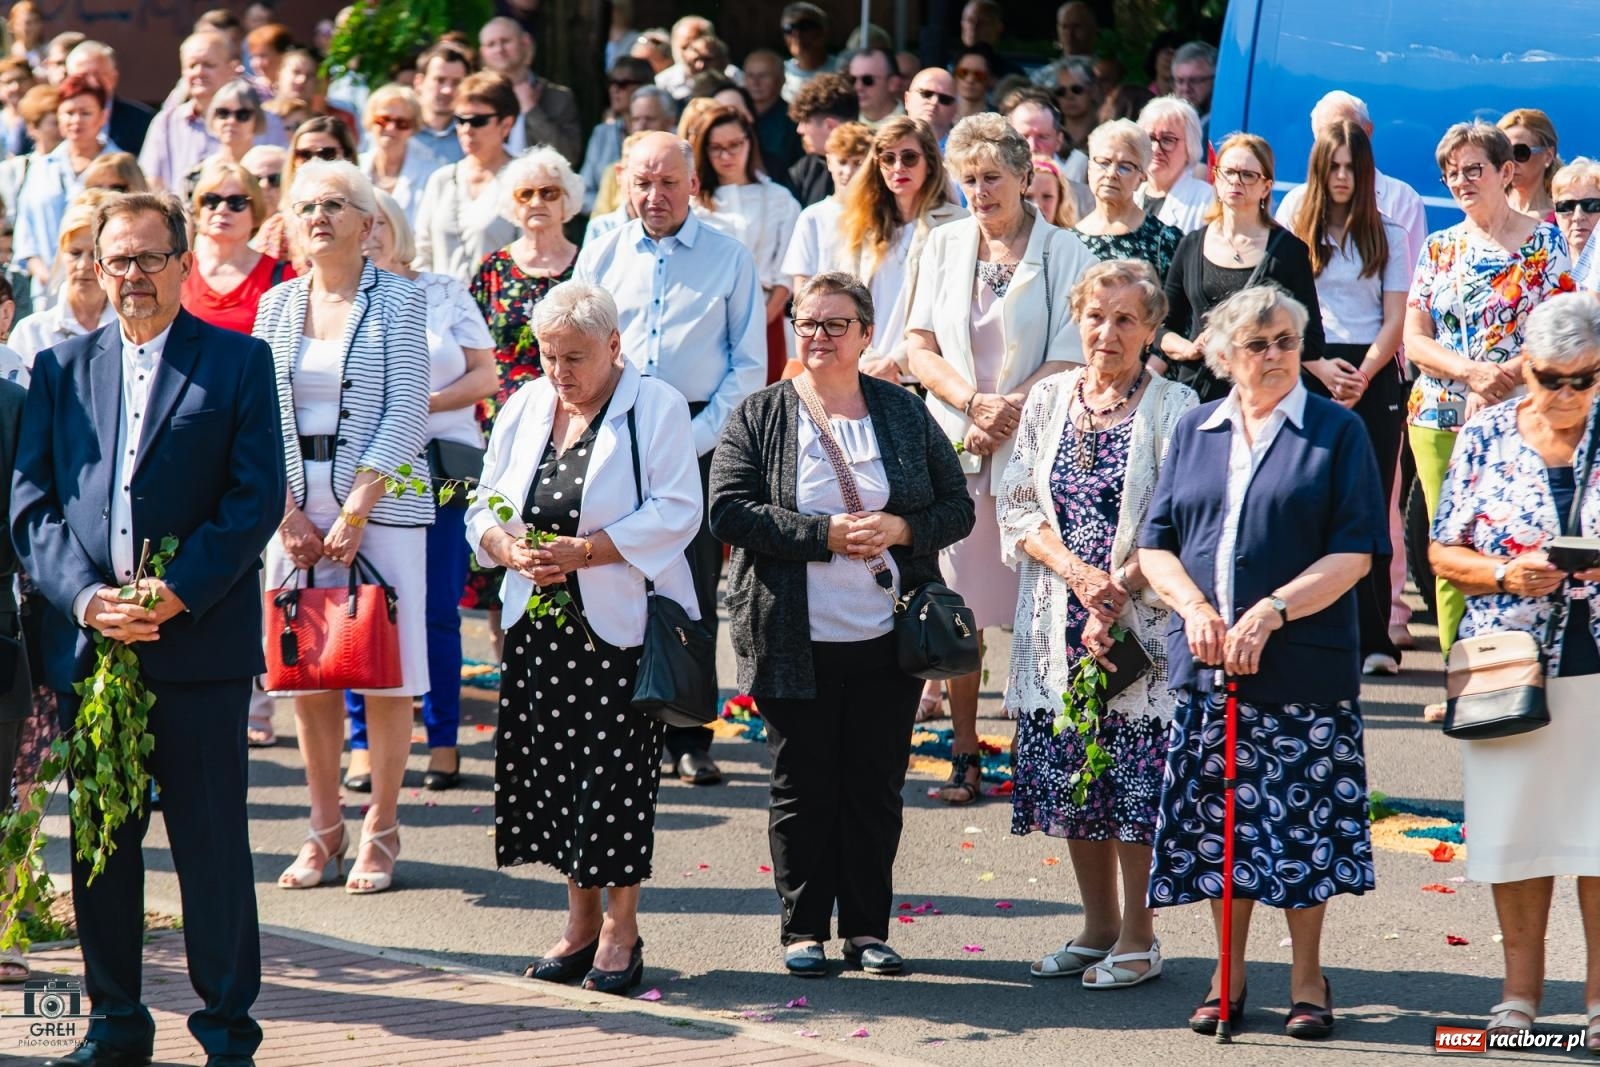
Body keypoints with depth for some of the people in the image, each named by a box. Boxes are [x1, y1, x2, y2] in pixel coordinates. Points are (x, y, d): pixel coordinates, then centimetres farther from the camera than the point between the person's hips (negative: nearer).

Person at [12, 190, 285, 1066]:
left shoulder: (239, 363, 3)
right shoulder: (61, 369, 12)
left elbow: (258, 496, -4)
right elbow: (30, 501, 7)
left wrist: (179, 592, -14)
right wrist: (85, 597, -10)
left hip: (199, 640, -3)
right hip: (86, 639, 3)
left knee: (213, 841, 0)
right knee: (99, 843, 8)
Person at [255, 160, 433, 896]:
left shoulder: (399, 302, -2)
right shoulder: (277, 306, 9)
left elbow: (405, 413, -8)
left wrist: (355, 511, -14)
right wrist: (287, 512, -6)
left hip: (381, 501, -3)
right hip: (295, 506, 4)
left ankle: (380, 833, 6)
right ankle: (324, 830, 13)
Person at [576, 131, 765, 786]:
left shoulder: (730, 258, 5)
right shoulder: (600, 257, 12)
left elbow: (749, 365, 3)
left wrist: (697, 436, -6)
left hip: (699, 432, -2)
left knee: (693, 586, -3)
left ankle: (688, 739, 2)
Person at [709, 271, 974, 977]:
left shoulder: (905, 415, 8)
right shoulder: (759, 417, 3)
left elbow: (958, 508, 9)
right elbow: (729, 510, -7)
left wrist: (900, 529, -11)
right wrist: (825, 534, -16)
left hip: (886, 641, 2)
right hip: (797, 642, -2)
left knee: (876, 786, 6)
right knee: (803, 787, 3)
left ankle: (868, 927, 16)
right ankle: (803, 929, 13)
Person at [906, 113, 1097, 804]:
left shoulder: (1065, 254, 1)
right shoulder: (945, 246, 12)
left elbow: (1070, 358, -4)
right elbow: (920, 347, 7)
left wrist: (1008, 411, -15)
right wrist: (973, 401, -10)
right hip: (955, 448, 3)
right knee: (959, 610, 1)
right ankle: (963, 756, 8)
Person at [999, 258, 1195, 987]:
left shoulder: (1173, 408, -4)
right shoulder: (1049, 400, 9)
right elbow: (1018, 505, 5)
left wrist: (1120, 591, -17)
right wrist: (1077, 572, -10)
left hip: (1141, 621, -4)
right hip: (1060, 624, 4)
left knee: (1135, 778, -3)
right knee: (1070, 778, 8)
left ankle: (1138, 938, 7)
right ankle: (1098, 927, 21)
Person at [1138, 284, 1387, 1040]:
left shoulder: (1336, 432, 1)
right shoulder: (1195, 433, 12)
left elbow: (1353, 553, -6)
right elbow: (1156, 545, 11)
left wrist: (1272, 612, -16)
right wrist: (1194, 608, -8)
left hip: (1305, 666, -3)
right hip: (1205, 664, 3)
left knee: (1303, 823, 1)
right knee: (1221, 822, 7)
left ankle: (1306, 977, 13)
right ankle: (1228, 976, 17)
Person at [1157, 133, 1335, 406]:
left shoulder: (1288, 250, 4)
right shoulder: (1191, 246, 13)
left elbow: (1307, 335, 5)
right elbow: (1165, 327, 16)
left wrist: (1323, 369, -13)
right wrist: (1188, 349, -3)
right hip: (1196, 393, 2)